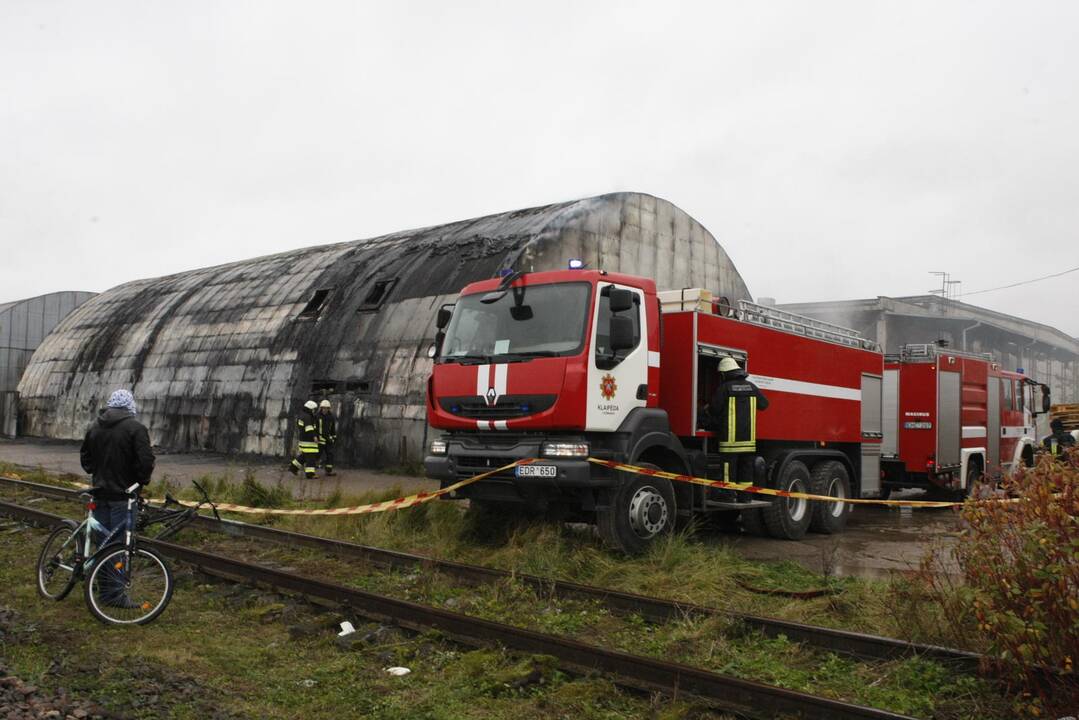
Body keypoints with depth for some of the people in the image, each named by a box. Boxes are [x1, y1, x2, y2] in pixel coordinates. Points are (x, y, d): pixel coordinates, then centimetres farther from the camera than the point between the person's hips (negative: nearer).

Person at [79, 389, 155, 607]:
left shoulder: (96, 427, 10)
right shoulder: (135, 428, -11)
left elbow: (84, 456, 18)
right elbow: (146, 460, -17)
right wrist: (141, 482, -1)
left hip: (100, 493, 6)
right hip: (123, 495, -6)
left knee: (103, 541, 13)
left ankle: (105, 590, 20)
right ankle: (116, 593, -2)